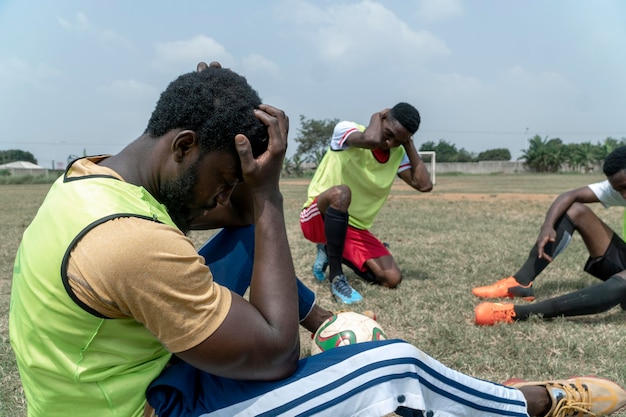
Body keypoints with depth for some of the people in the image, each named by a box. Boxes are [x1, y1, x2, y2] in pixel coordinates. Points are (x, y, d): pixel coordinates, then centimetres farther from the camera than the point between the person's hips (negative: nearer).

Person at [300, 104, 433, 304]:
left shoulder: (399, 154, 2)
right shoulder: (346, 129, -15)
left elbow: (424, 184, -11)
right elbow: (372, 140, -38)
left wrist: (408, 144, -8)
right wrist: (376, 117, -16)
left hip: (355, 228, 6)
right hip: (318, 219, -6)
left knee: (392, 279, -7)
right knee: (341, 192, -40)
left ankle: (330, 252, 18)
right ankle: (336, 278, -26)